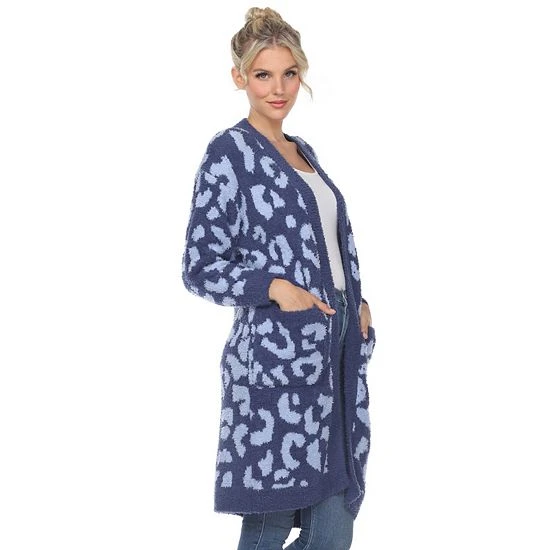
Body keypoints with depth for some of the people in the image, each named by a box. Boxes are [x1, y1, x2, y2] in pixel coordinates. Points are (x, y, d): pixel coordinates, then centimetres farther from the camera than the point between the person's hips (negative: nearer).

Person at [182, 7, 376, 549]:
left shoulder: (302, 151, 16)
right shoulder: (229, 153, -7)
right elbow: (201, 267, -9)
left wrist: (357, 302, 6)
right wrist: (272, 288, -23)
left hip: (336, 343, 8)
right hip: (277, 353, -7)